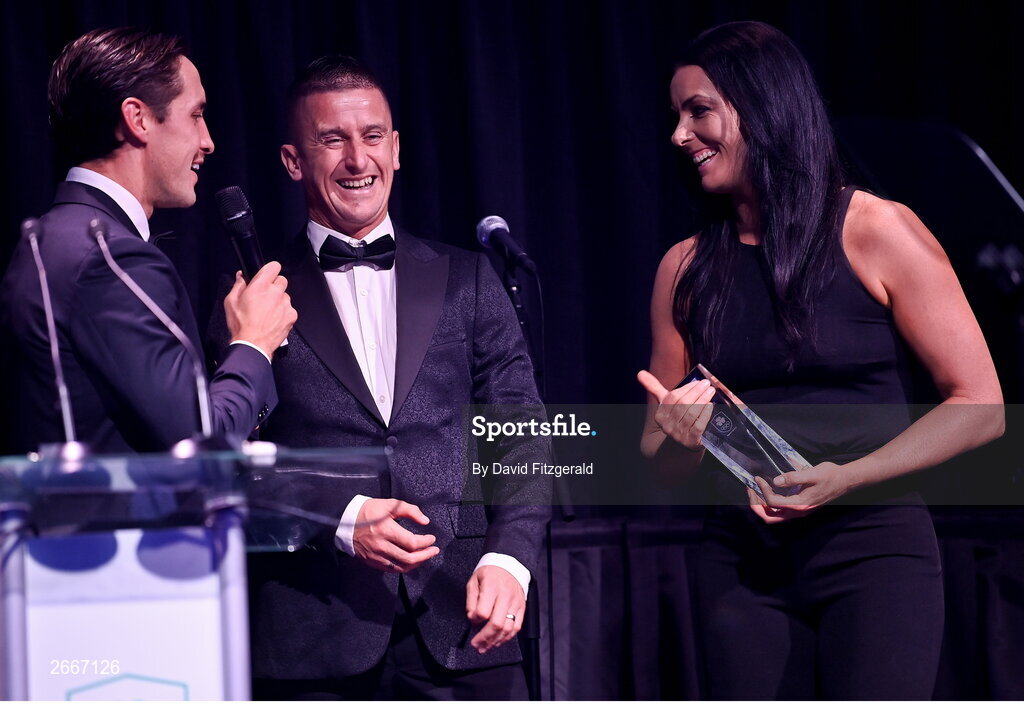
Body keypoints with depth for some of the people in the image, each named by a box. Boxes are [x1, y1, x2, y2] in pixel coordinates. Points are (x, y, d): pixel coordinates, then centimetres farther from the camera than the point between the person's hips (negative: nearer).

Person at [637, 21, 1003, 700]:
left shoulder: (876, 233, -3)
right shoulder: (686, 268, 10)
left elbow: (980, 407, -4)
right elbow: (662, 456, 19)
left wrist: (844, 478, -15)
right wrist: (681, 436, -5)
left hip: (872, 549, -4)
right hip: (743, 561, 4)